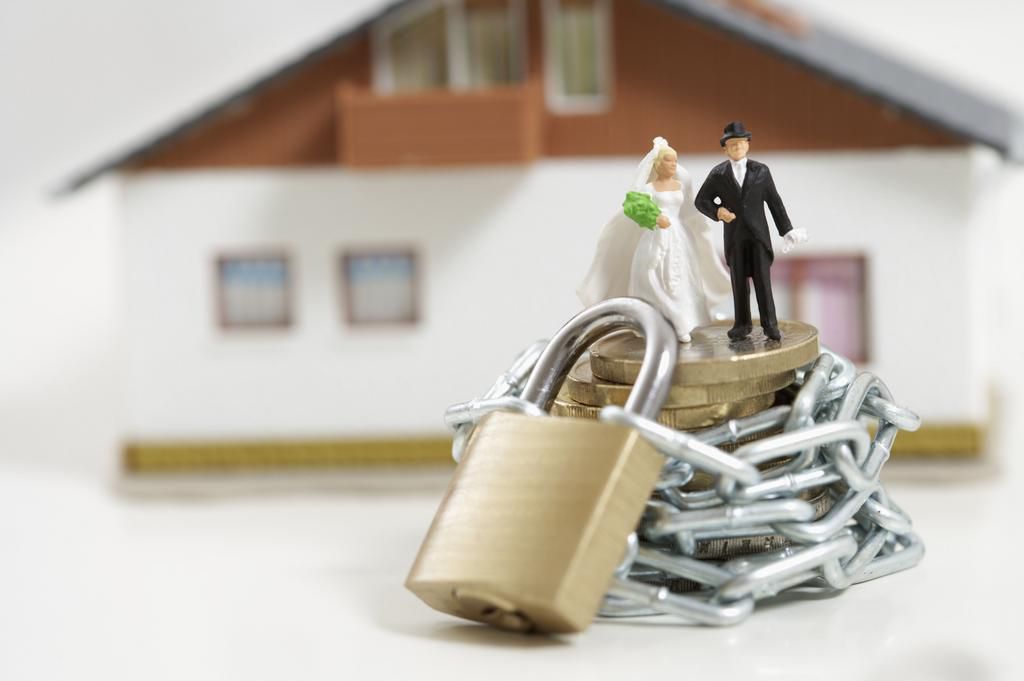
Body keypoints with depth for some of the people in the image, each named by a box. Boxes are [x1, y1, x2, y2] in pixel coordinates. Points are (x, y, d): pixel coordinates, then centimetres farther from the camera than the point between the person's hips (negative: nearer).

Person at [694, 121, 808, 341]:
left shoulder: (761, 171, 3)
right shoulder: (717, 174, 2)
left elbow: (775, 202, 5)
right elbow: (701, 201, 6)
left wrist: (786, 231, 2)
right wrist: (717, 211, -15)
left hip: (758, 234, 0)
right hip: (734, 235, 1)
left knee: (763, 278, -5)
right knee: (738, 281, 3)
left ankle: (770, 325, -1)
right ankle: (742, 325, 11)